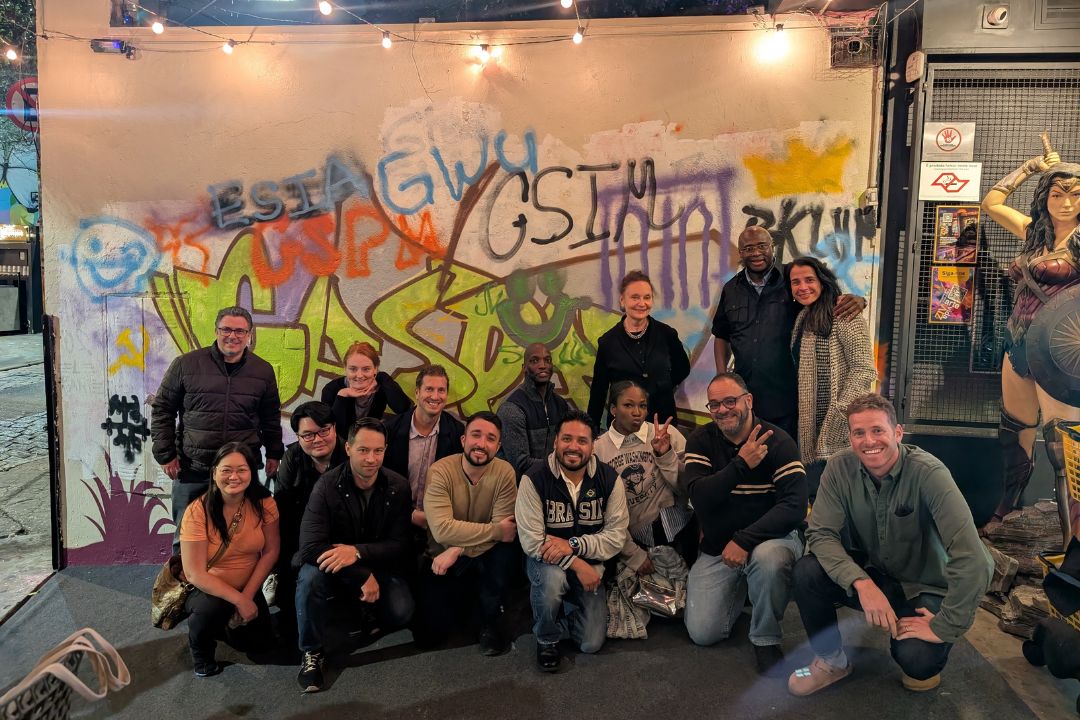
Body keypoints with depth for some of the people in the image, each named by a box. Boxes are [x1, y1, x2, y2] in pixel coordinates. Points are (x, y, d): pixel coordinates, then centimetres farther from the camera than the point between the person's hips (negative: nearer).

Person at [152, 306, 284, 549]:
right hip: (192, 468, -1)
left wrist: (274, 454, 13)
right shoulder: (186, 364, -1)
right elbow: (162, 410, 5)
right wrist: (166, 455, 1)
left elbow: (271, 417, 16)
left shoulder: (263, 371, 6)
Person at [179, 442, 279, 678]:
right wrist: (239, 600, -27)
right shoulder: (198, 511, -24)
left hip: (247, 586, 4)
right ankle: (200, 651, 2)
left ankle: (230, 621, 25)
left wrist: (248, 596, -16)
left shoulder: (263, 504, -15)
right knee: (212, 609, -32)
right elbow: (195, 573, -23)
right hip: (204, 587, -4)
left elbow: (270, 552, -8)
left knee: (256, 633, -10)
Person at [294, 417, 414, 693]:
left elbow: (399, 545, -11)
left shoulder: (398, 487, -12)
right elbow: (310, 547, -26)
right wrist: (362, 577, -31)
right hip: (337, 568, -2)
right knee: (310, 576, -34)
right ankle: (312, 653, -10)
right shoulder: (327, 485, -19)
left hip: (381, 567, 2)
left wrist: (358, 552, -30)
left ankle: (367, 615, 15)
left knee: (401, 613, -24)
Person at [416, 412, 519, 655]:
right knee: (430, 633, -13)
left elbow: (505, 530, -21)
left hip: (484, 559, 1)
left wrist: (458, 550, -30)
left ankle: (489, 621, -7)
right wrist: (496, 531, -29)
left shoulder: (504, 472, -13)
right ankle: (467, 595, 21)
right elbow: (442, 529, -28)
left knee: (509, 546, -31)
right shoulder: (440, 471, -18)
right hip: (442, 559, 0)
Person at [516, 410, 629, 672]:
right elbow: (531, 541, -19)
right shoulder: (535, 478, -17)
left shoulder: (609, 479, -9)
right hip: (546, 560, -2)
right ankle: (546, 640, -5)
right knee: (553, 577, -38)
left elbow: (616, 537, -10)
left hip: (589, 563, 3)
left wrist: (573, 545, -25)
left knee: (591, 644, -6)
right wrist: (576, 564, -26)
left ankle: (568, 606, 30)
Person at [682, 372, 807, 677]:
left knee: (768, 557, -39)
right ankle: (739, 590, 27)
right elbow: (700, 498, -17)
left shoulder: (778, 441, -12)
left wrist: (744, 540, -29)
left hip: (771, 538, -3)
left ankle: (766, 639, -11)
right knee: (702, 633, -6)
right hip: (717, 547, 3)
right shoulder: (700, 440, -4)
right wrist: (742, 464, -27)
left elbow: (795, 507, -22)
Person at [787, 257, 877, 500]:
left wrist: (840, 416, -20)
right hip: (810, 428, 8)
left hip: (838, 433, -8)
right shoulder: (803, 319, 14)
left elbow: (864, 369, -16)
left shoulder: (843, 315, -10)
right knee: (814, 495, 13)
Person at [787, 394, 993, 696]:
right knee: (807, 573, -23)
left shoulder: (928, 472, -27)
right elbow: (821, 533, -17)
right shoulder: (840, 467, -14)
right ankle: (831, 660, 4)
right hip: (870, 573, 3)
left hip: (922, 587, -3)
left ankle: (926, 661, 11)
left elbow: (971, 560, -32)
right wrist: (862, 583, -32)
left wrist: (945, 627, -27)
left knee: (915, 659, -29)